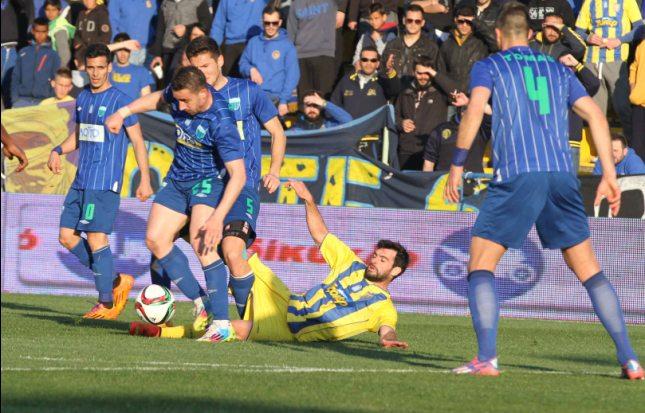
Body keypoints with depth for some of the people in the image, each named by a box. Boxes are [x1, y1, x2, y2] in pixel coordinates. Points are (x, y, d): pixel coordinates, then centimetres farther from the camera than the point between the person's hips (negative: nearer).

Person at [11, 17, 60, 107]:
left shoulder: (53, 55, 9)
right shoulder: (23, 53, 14)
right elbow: (16, 77, 13)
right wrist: (15, 98, 0)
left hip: (43, 100, -2)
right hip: (22, 99, 2)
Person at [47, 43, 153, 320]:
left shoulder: (119, 100, -8)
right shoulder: (83, 98, 14)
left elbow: (138, 142, -6)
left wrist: (145, 180, -11)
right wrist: (58, 151, 6)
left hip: (105, 183, -8)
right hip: (81, 181, 8)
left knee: (96, 238, -10)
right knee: (67, 237, 6)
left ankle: (107, 303, 0)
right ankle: (115, 281, 16)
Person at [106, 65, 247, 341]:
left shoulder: (221, 123, -31)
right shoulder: (180, 93, -11)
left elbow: (238, 175, -33)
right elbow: (157, 98, 17)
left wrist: (218, 218, -41)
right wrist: (123, 112, 17)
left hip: (209, 181, -8)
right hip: (178, 180, 8)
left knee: (201, 244, -25)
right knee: (155, 239, 1)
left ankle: (222, 324, -25)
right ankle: (200, 302, 10)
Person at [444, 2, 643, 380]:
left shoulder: (489, 67, 11)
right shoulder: (558, 70, 23)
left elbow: (475, 108, -7)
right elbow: (596, 115, 15)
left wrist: (457, 167, -5)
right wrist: (609, 176, 14)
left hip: (516, 175, -4)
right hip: (563, 173, 4)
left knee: (481, 264, 3)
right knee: (589, 270, 11)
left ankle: (486, 358, -14)